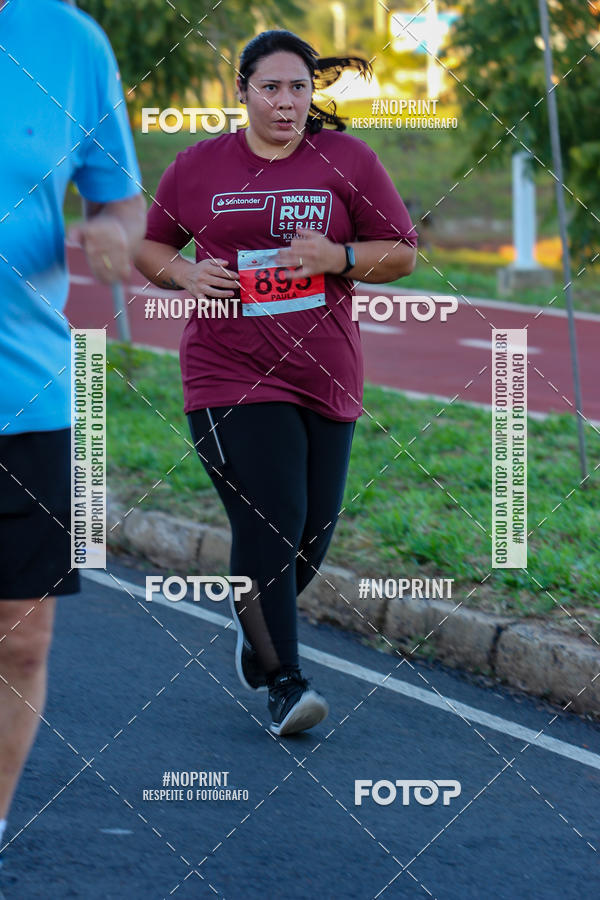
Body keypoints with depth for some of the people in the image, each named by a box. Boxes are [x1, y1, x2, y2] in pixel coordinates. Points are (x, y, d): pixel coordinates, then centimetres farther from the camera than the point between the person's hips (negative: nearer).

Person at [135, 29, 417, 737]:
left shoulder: (347, 160, 4)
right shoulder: (197, 167, 5)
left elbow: (402, 253, 7)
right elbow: (147, 248, 16)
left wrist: (338, 257, -12)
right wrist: (185, 272, -5)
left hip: (325, 377, 3)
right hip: (230, 378, -2)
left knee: (313, 531, 8)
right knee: (269, 524, -15)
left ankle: (257, 626, 39)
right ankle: (284, 684, -11)